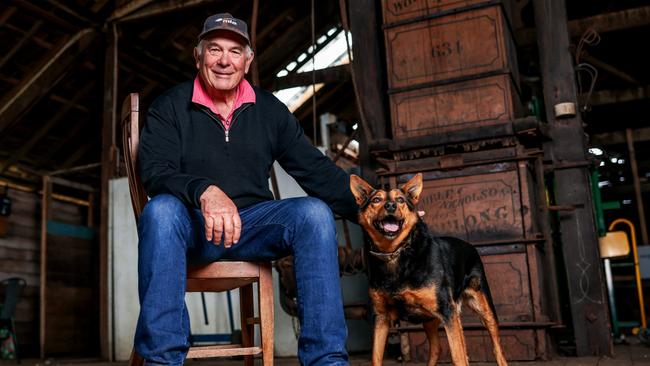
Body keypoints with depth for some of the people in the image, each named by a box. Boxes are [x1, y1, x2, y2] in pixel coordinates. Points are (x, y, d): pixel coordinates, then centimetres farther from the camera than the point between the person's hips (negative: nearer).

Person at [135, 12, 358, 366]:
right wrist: (204, 191, -34)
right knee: (161, 210, -34)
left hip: (252, 224, 3)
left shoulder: (270, 110, 10)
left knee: (315, 212, -23)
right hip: (192, 226, -2)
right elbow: (155, 172, -12)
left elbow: (317, 170, 5)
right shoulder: (170, 107, 2)